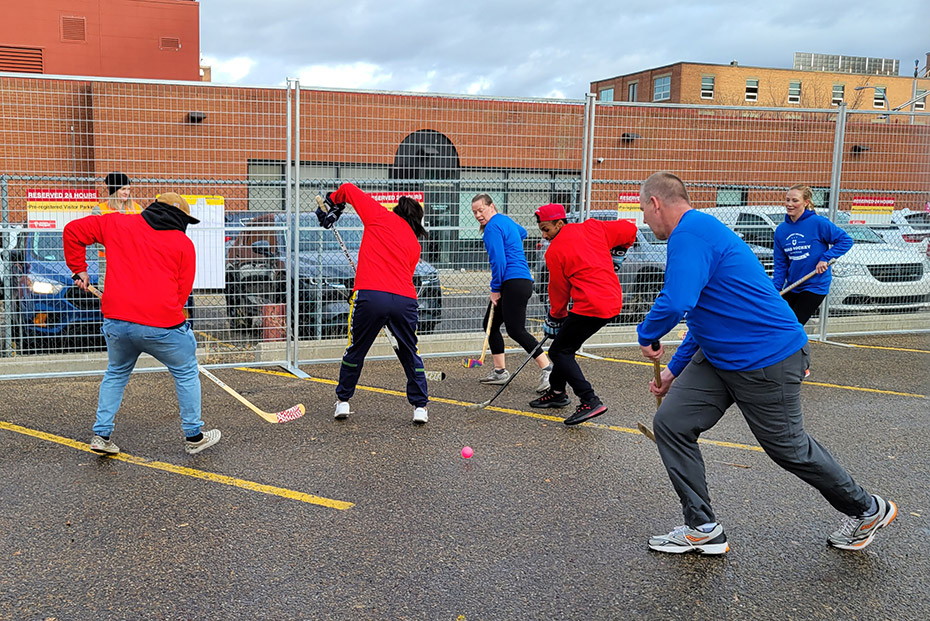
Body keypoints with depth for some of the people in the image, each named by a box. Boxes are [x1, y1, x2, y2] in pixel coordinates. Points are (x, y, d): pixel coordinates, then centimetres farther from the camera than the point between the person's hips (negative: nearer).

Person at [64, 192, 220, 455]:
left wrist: (79, 270, 24)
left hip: (116, 322, 4)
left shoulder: (118, 223, 13)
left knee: (116, 374, 27)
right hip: (161, 324, -3)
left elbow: (73, 230, 17)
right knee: (186, 374, 17)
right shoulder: (183, 243, 6)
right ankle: (193, 437, 23)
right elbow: (182, 291, 5)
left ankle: (101, 435, 26)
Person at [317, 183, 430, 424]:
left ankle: (343, 401, 28)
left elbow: (348, 189, 22)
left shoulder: (381, 215, 14)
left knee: (356, 349, 17)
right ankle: (420, 406, 22)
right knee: (409, 353, 21)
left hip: (371, 295, -2)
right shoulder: (415, 244, 23)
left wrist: (332, 207, 39)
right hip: (405, 299, 3)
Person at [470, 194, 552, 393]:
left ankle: (547, 370, -15)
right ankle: (500, 371, 18)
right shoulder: (506, 221, 20)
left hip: (514, 284, -11)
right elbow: (522, 232, 43)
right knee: (490, 323, 14)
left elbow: (498, 262, -17)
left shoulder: (493, 227, -10)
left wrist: (495, 289, -8)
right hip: (521, 280, 11)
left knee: (516, 330, -15)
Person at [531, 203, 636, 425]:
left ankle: (590, 401, -11)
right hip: (613, 301, 9)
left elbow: (559, 291, 1)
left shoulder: (554, 251, -7)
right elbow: (629, 230, 12)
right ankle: (557, 392, 33)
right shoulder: (592, 228, 9)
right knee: (566, 345, 21)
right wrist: (619, 250, 30)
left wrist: (554, 318, 17)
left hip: (590, 306, -9)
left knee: (559, 351, 0)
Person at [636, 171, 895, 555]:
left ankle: (867, 511, 33)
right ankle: (703, 530, 10)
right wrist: (674, 371, 24)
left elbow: (674, 303, -36)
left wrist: (647, 336, -14)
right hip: (719, 357, 10)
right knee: (670, 424, 1)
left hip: (767, 361, -10)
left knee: (790, 448, 8)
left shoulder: (690, 233, -21)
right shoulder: (696, 233, 14)